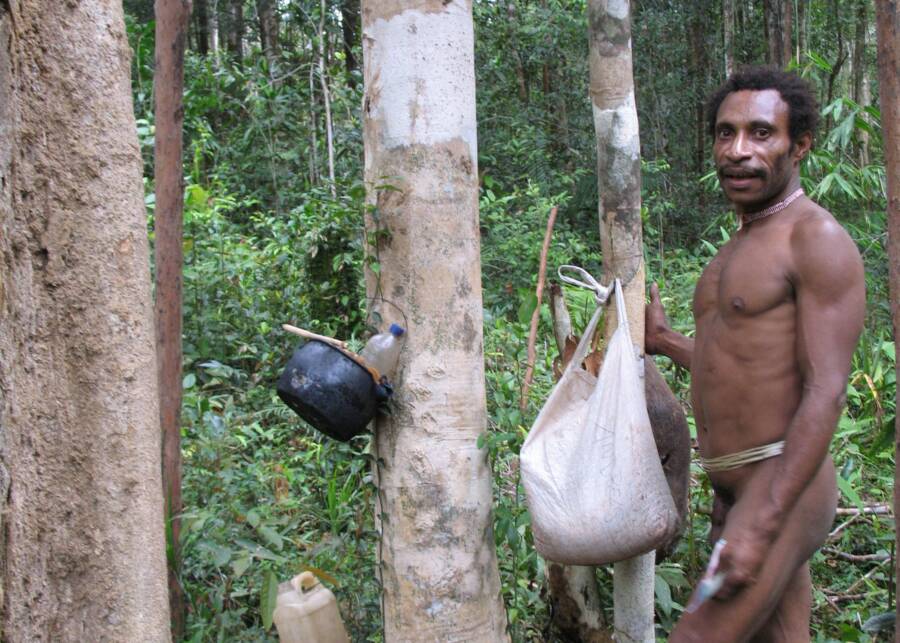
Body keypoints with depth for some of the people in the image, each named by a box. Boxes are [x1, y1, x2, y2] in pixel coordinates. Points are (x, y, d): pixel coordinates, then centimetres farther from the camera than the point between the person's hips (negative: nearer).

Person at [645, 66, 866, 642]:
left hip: (783, 488, -9)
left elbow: (826, 394, -19)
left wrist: (760, 524, -25)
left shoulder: (818, 240, -11)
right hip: (732, 488, 9)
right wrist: (667, 342, 30)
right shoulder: (743, 248, 17)